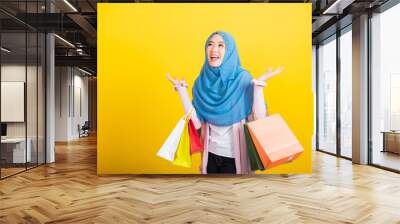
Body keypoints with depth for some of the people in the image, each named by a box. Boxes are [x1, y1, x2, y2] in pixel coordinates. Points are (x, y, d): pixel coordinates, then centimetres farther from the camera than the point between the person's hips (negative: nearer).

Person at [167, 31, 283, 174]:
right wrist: (181, 89, -10)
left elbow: (259, 121, -17)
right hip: (210, 153, 4)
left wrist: (258, 85, -25)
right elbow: (196, 123, -8)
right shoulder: (202, 81, -4)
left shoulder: (243, 78, -13)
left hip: (235, 155, -3)